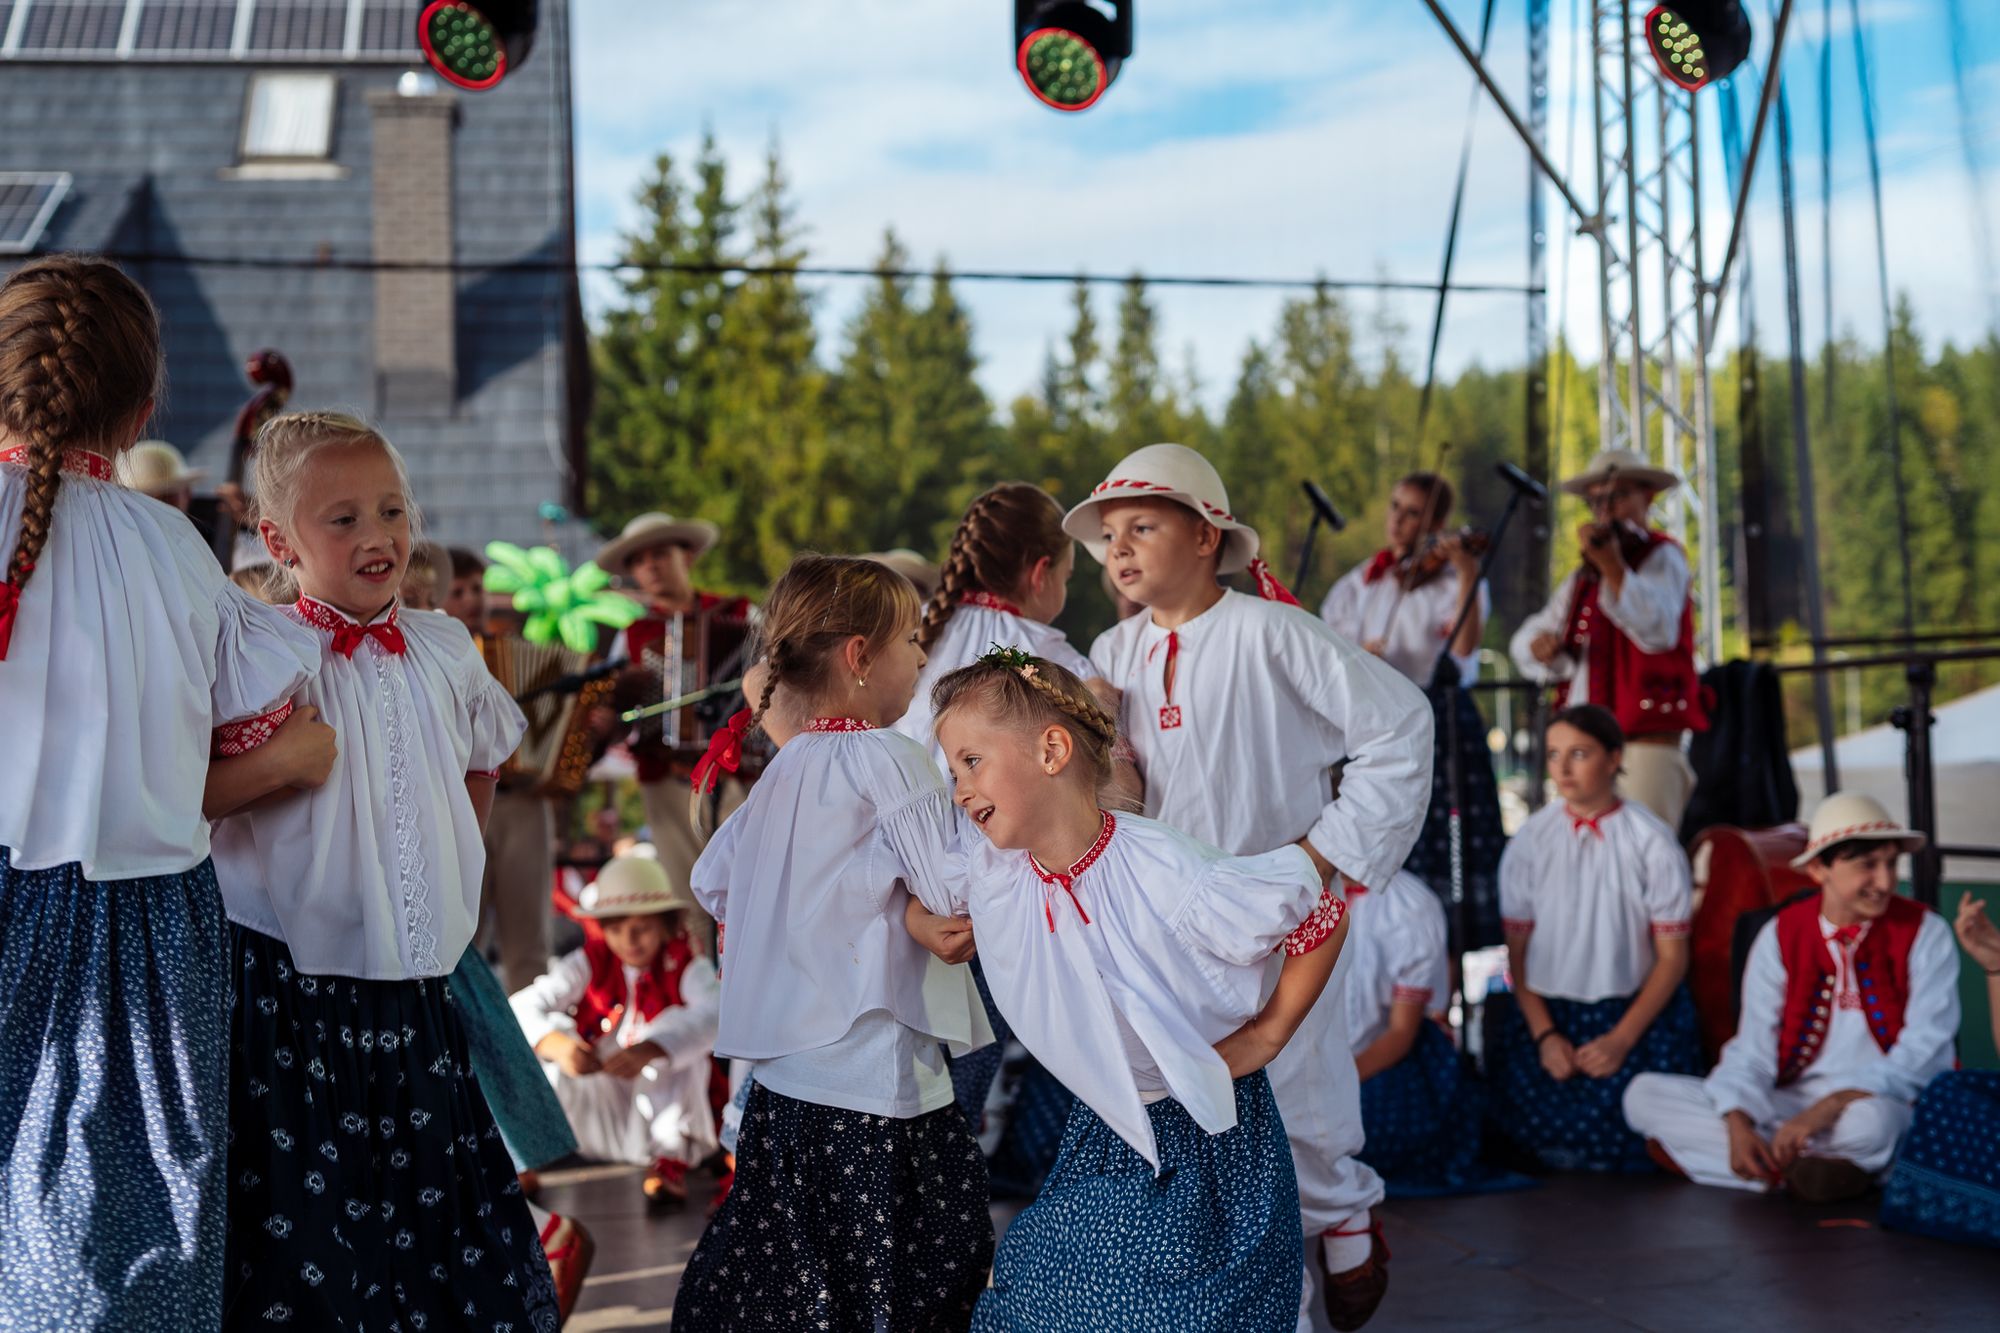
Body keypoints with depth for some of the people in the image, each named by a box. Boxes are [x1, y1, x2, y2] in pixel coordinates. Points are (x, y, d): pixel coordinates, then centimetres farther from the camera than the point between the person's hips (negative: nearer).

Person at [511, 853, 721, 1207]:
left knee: (673, 1028, -28)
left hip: (665, 1100, -1)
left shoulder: (688, 966, -12)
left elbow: (711, 1016, -35)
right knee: (554, 1028, -21)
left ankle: (671, 1161, -28)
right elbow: (522, 1006, -22)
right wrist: (556, 1044, -46)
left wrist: (649, 1050, -54)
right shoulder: (589, 963, -7)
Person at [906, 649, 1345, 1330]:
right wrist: (930, 930, -5)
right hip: (1098, 1136, 5)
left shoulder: (1167, 879, -27)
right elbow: (921, 899, 16)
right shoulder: (988, 872, -8)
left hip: (1206, 1142, -5)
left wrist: (1266, 1035, -11)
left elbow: (1323, 916, -16)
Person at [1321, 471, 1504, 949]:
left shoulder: (1449, 578, 2)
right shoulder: (1360, 583, 13)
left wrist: (1467, 575, -24)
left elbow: (1463, 646, -16)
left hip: (1437, 726, -4)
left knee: (1437, 848, -5)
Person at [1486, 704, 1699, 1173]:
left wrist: (1621, 1040, -12)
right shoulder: (1530, 843, 2)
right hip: (1545, 1014, 1)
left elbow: (1672, 957, -3)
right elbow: (1516, 952, 2)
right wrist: (1544, 1035, -11)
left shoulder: (1652, 843, -3)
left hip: (1637, 1015, -1)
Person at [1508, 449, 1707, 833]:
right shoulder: (1581, 578, 22)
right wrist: (1540, 646, -3)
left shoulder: (1663, 557, 3)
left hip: (1647, 741, -6)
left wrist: (1612, 567, -28)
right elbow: (1526, 640, 22)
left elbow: (1657, 631, -16)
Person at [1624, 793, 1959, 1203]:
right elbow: (1753, 1050, -1)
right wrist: (1738, 1125, -23)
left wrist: (1827, 1110, -27)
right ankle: (1801, 1166, -23)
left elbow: (1922, 1051, -14)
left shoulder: (1925, 934, -3)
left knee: (1868, 1120, -43)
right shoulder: (1780, 936, 4)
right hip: (1791, 1103, 4)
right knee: (1644, 1093, -15)